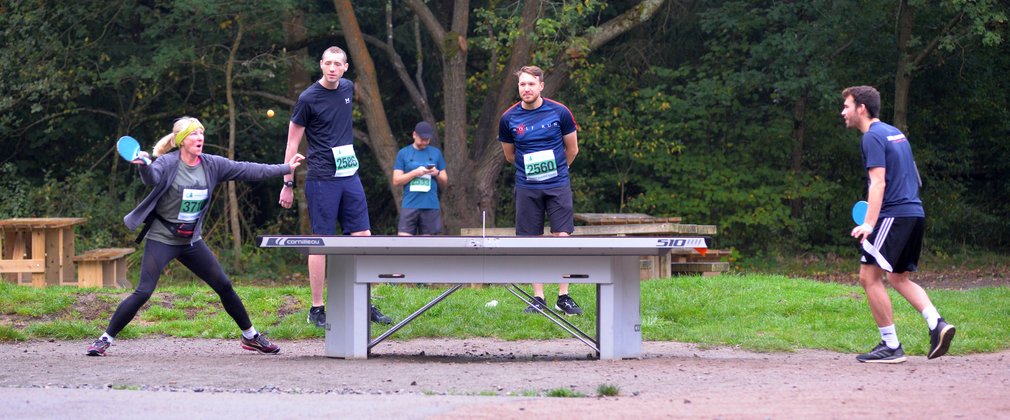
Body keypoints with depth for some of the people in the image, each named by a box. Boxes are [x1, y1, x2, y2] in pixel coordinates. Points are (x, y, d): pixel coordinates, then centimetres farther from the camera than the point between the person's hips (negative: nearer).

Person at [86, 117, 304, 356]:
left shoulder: (211, 165, 0)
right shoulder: (167, 163, -15)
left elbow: (247, 171, 5)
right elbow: (151, 178, -35)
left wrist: (285, 168, 5)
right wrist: (144, 166, -58)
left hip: (192, 241, 5)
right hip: (161, 240, -5)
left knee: (224, 287, 7)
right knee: (143, 293, -15)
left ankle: (250, 336, 23)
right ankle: (105, 339, -6)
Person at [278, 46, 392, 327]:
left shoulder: (347, 88, 9)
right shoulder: (308, 98, -9)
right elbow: (292, 143, -5)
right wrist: (288, 184, -6)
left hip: (349, 177, 6)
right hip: (322, 180, -6)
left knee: (363, 237, 4)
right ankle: (317, 310, 3)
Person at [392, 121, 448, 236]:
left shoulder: (436, 153, 12)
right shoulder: (403, 153, 7)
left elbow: (444, 182, 15)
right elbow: (396, 180, 2)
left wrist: (437, 173, -7)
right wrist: (415, 172, -11)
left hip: (431, 205, 1)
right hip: (409, 205, -1)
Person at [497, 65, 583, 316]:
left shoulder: (559, 112, -4)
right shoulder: (509, 119, -1)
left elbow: (572, 149, 9)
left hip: (557, 185, -1)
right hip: (527, 188, 1)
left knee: (562, 237, -5)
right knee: (532, 242, 1)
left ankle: (564, 297, 2)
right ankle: (538, 298, 9)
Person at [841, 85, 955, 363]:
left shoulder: (873, 137, -9)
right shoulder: (895, 133, 20)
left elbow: (878, 182, -19)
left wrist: (869, 223, -27)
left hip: (893, 215, -10)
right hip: (915, 213, 10)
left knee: (869, 276, -6)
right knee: (898, 277, 18)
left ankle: (891, 346, -7)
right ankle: (937, 324, -1)